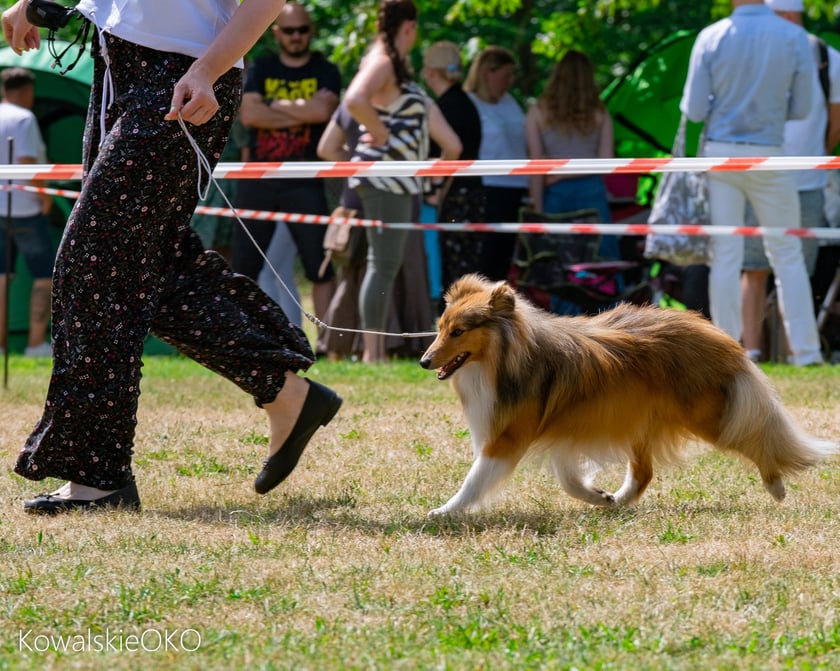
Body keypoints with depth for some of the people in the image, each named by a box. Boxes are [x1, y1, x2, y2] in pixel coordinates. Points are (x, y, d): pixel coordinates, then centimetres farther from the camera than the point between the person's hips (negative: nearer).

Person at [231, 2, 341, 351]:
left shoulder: (325, 71, 7)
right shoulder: (260, 69, 10)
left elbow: (323, 109, -13)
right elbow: (248, 113, -6)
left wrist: (277, 106, -5)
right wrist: (300, 113, -9)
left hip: (304, 182, -1)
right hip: (259, 180, 1)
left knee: (321, 266, -5)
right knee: (244, 265, 1)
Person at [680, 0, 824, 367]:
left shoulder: (710, 38, -7)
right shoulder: (794, 37, -7)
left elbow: (694, 110, -6)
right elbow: (801, 107, -1)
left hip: (719, 153, 0)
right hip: (768, 155, 0)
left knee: (725, 256, 5)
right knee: (787, 254, 7)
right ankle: (806, 351, 6)